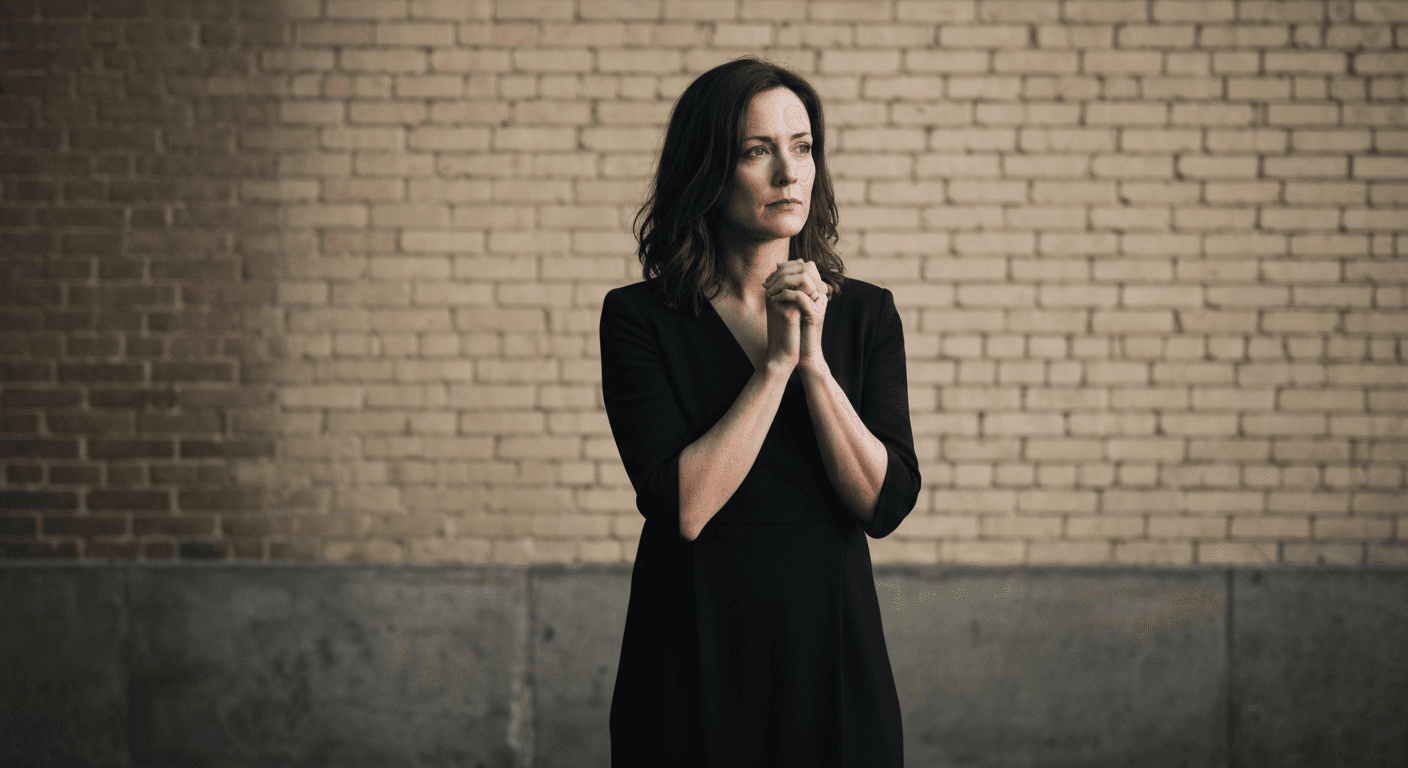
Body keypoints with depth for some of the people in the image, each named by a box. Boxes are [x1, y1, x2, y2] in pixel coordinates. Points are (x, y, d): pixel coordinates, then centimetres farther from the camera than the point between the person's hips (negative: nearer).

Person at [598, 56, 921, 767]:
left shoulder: (865, 314, 3)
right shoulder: (638, 319, -5)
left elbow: (886, 504, -6)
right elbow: (684, 507, -16)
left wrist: (814, 360, -14)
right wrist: (777, 361, -15)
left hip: (831, 653, 2)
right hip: (697, 664, -2)